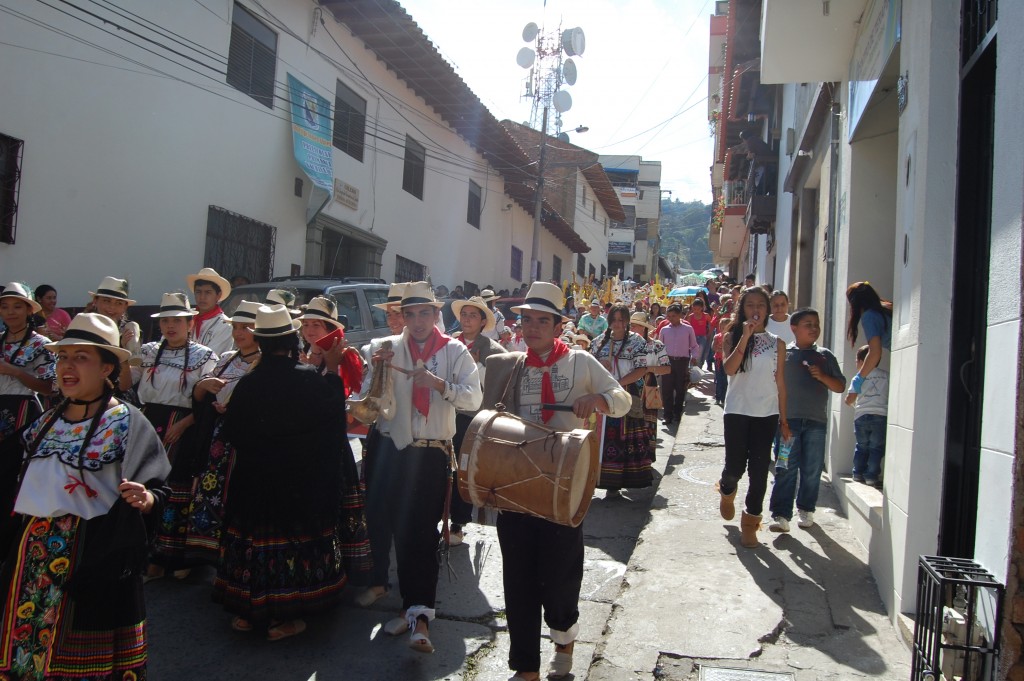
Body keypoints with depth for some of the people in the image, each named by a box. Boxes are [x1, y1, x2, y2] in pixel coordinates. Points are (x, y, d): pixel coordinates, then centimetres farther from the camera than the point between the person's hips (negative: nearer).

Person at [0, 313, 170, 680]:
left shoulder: (128, 422, -9)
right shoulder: (45, 423, 8)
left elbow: (158, 489, -12)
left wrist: (144, 498, -31)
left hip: (96, 560, -5)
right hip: (33, 557, 6)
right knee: (31, 649, 15)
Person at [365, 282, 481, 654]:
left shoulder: (455, 351, 2)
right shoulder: (389, 347, 7)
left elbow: (473, 399, -7)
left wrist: (439, 383, -22)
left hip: (433, 455, -2)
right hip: (393, 451, 2)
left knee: (423, 534, -5)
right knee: (401, 531, 5)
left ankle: (420, 615, -3)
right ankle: (414, 607, 21)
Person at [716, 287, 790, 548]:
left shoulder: (776, 343, 7)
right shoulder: (733, 337, 2)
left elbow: (780, 382, 10)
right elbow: (729, 368, -16)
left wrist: (783, 419, 8)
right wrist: (745, 336, -20)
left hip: (766, 414, 2)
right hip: (737, 411, -1)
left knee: (759, 471, 0)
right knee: (734, 467, 0)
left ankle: (750, 523, 13)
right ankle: (726, 492, 35)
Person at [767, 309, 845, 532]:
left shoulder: (825, 356, 11)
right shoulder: (782, 353, 4)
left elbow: (840, 386, 11)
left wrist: (822, 377, -8)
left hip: (816, 421, 2)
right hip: (788, 419, -2)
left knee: (812, 470, 8)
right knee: (785, 469, -4)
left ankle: (806, 510, 23)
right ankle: (781, 515, -3)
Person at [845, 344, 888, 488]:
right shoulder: (886, 375, 5)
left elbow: (850, 399, -1)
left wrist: (849, 401, 21)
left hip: (862, 416, 1)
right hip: (881, 416, -1)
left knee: (861, 446, 13)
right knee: (876, 448, 3)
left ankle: (858, 473, 16)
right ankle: (871, 476, 0)